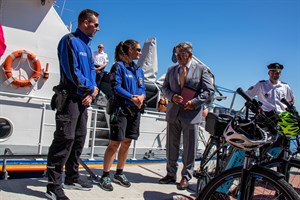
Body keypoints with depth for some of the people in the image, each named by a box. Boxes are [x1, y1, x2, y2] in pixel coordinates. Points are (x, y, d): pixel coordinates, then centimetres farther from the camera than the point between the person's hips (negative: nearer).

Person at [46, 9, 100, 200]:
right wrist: (91, 88, -6)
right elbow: (72, 71, -15)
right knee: (65, 139, -11)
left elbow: (92, 71, 15)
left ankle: (72, 177, 24)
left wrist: (91, 93, -3)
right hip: (70, 97, -9)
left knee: (79, 139, 12)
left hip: (83, 99, 9)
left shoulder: (87, 46, 20)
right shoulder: (70, 40, -6)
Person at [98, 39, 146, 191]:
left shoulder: (139, 70, 18)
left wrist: (141, 97, -11)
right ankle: (105, 176, 6)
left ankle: (119, 174, 24)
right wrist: (132, 97, -23)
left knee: (127, 143, 11)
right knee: (115, 143, -6)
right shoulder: (118, 66, -3)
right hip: (121, 109, -7)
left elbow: (143, 89, 11)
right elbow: (116, 87, -13)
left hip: (135, 110, 7)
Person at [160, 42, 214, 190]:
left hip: (191, 113, -3)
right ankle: (171, 174, 27)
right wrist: (172, 96, -8)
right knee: (171, 146, 11)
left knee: (189, 148, 5)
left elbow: (209, 90, -2)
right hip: (173, 113, 4)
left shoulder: (201, 69, 0)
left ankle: (186, 177, 21)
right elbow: (165, 88, 13)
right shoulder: (171, 70, 11)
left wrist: (194, 102, -13)